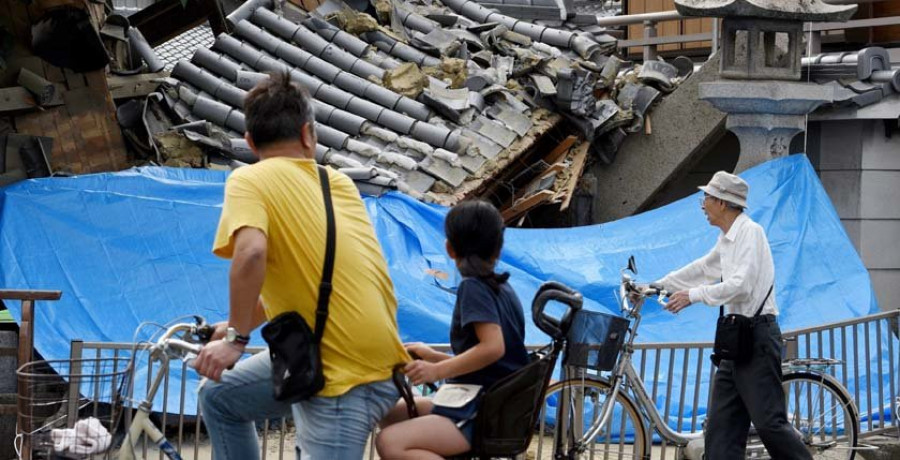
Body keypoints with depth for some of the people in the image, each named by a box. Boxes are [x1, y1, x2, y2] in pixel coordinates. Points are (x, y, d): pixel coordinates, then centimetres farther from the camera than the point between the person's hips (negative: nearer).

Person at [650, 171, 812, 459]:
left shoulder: (750, 232, -11)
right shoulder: (727, 239, 17)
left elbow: (741, 285, -21)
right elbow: (703, 268, 31)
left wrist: (695, 295, -16)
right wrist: (657, 286, 32)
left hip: (757, 337, -10)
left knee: (768, 422, -11)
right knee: (721, 426, 5)